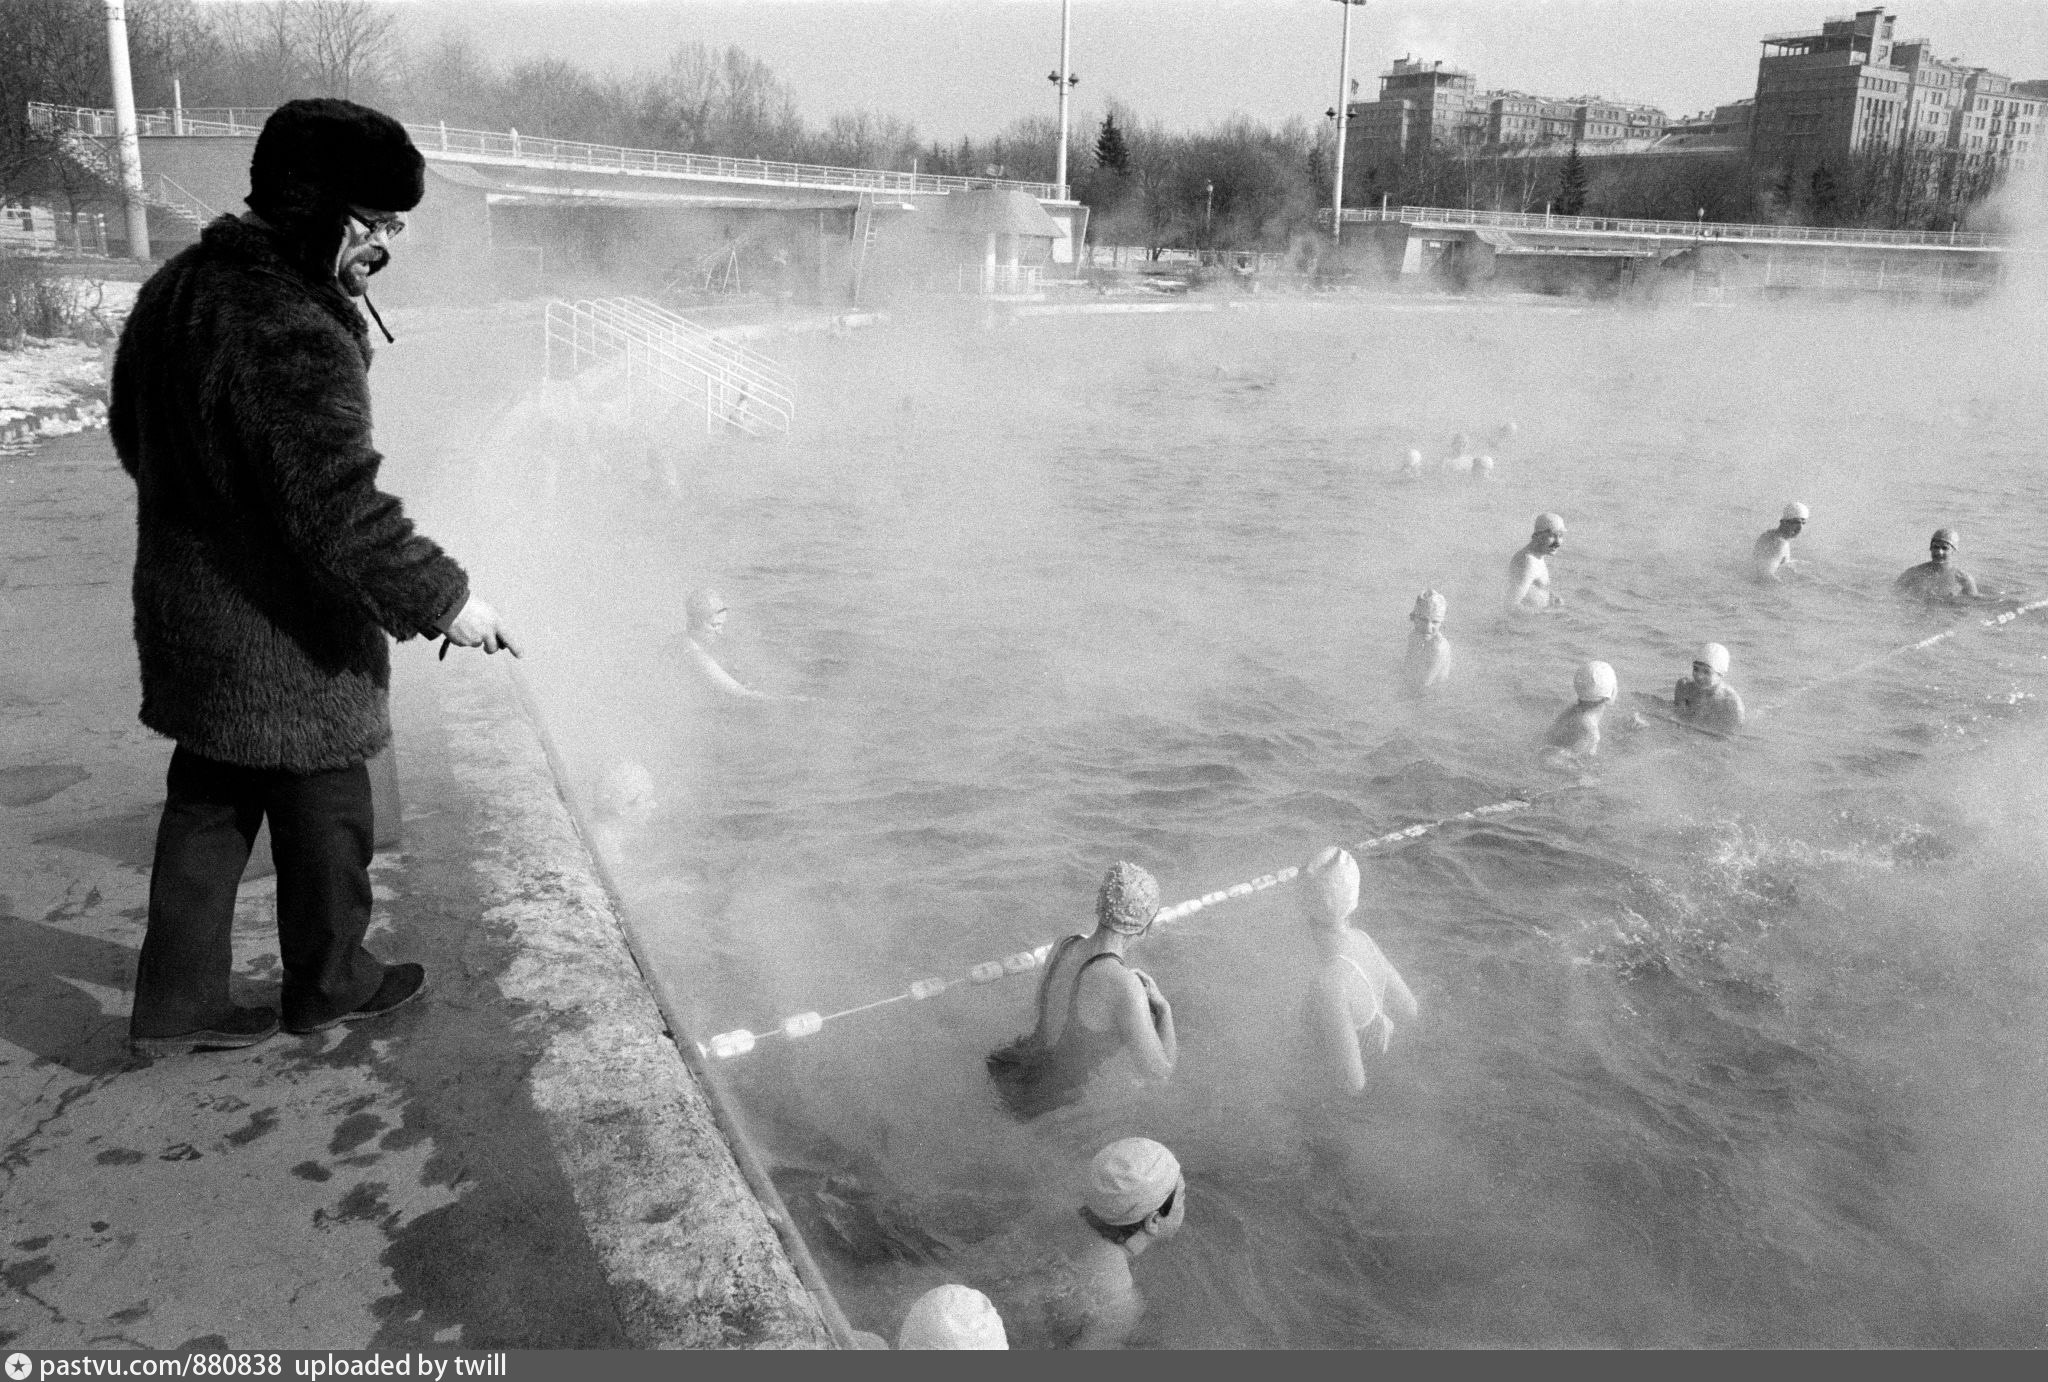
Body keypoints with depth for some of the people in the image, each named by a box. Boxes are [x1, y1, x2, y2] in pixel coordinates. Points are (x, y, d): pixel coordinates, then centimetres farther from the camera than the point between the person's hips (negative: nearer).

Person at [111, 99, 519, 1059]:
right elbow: (343, 513, -29)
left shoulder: (174, 289, 4)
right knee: (323, 811, 12)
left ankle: (176, 1003, 31)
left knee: (209, 804, 20)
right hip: (284, 640, -9)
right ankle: (328, 984, 33)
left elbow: (133, 437, 16)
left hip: (188, 620, 9)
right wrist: (445, 600, -19)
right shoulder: (295, 341, -27)